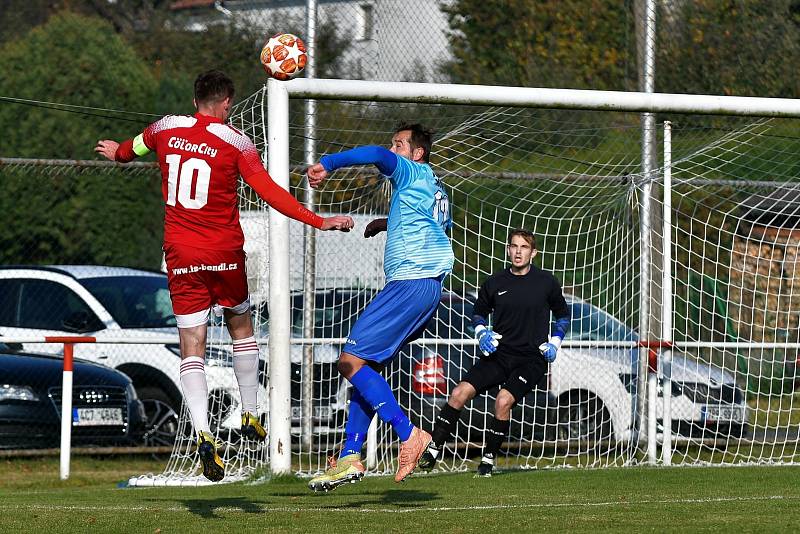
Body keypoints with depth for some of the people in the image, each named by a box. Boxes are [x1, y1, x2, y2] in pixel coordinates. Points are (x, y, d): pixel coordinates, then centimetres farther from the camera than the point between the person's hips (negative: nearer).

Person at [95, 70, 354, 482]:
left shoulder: (166, 128, 3)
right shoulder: (236, 142, -7)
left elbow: (134, 147, 26)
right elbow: (270, 193, -15)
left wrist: (117, 153, 50)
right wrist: (319, 222, -13)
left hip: (180, 255, 1)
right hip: (224, 253, -1)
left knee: (192, 347, -2)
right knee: (241, 326, 23)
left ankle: (203, 433, -20)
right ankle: (250, 415, 30)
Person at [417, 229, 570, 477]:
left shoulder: (546, 282, 1)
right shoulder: (494, 283, 5)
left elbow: (563, 314, 16)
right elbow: (479, 313, 21)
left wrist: (554, 343, 3)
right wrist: (482, 333, 1)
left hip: (531, 360, -3)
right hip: (497, 354, 3)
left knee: (504, 400, -25)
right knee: (460, 392, -15)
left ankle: (488, 458, -9)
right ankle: (434, 449, -7)